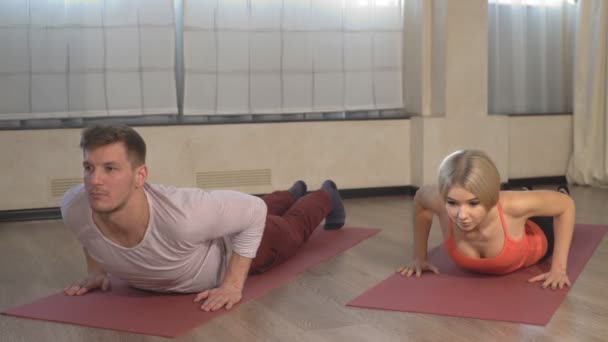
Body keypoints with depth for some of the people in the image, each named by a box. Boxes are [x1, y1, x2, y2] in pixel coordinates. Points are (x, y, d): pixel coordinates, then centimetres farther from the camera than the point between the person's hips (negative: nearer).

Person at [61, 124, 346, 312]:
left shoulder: (182, 215, -51)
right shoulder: (74, 209, -36)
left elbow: (254, 212, -35)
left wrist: (234, 284, -35)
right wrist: (95, 269, -10)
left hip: (231, 246, -5)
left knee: (292, 228, 31)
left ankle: (326, 198, 65)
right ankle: (293, 194, 72)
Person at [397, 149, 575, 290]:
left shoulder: (510, 206, -47)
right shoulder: (440, 202, -42)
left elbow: (566, 203, -28)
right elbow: (420, 198, -17)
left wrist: (559, 268, -29)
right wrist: (419, 257, -15)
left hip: (535, 238, -1)